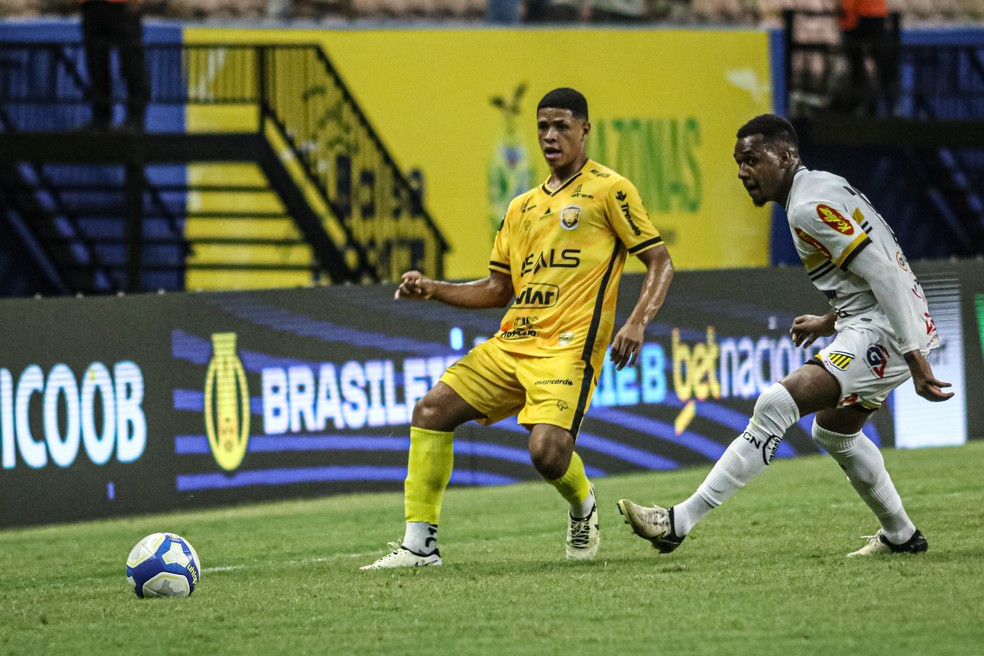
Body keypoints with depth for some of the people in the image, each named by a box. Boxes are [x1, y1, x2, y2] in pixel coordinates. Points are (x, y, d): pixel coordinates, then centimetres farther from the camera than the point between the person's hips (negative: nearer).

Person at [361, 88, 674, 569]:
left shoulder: (609, 190, 0)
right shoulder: (522, 207, 20)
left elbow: (660, 262, -2)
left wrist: (637, 322, -17)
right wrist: (433, 290, 10)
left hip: (569, 345, -7)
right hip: (512, 343, 7)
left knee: (547, 450, -25)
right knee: (431, 410, -6)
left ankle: (583, 507, 12)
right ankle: (420, 543, -2)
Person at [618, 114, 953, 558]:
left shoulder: (810, 208, -16)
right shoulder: (823, 188, 16)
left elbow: (885, 275, -22)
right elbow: (877, 274, 24)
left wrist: (915, 358, -25)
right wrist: (830, 322, 27)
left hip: (884, 332, -11)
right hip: (872, 327, 11)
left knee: (776, 405, -20)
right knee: (833, 432, 28)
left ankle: (681, 522, -24)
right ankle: (901, 536, 40)